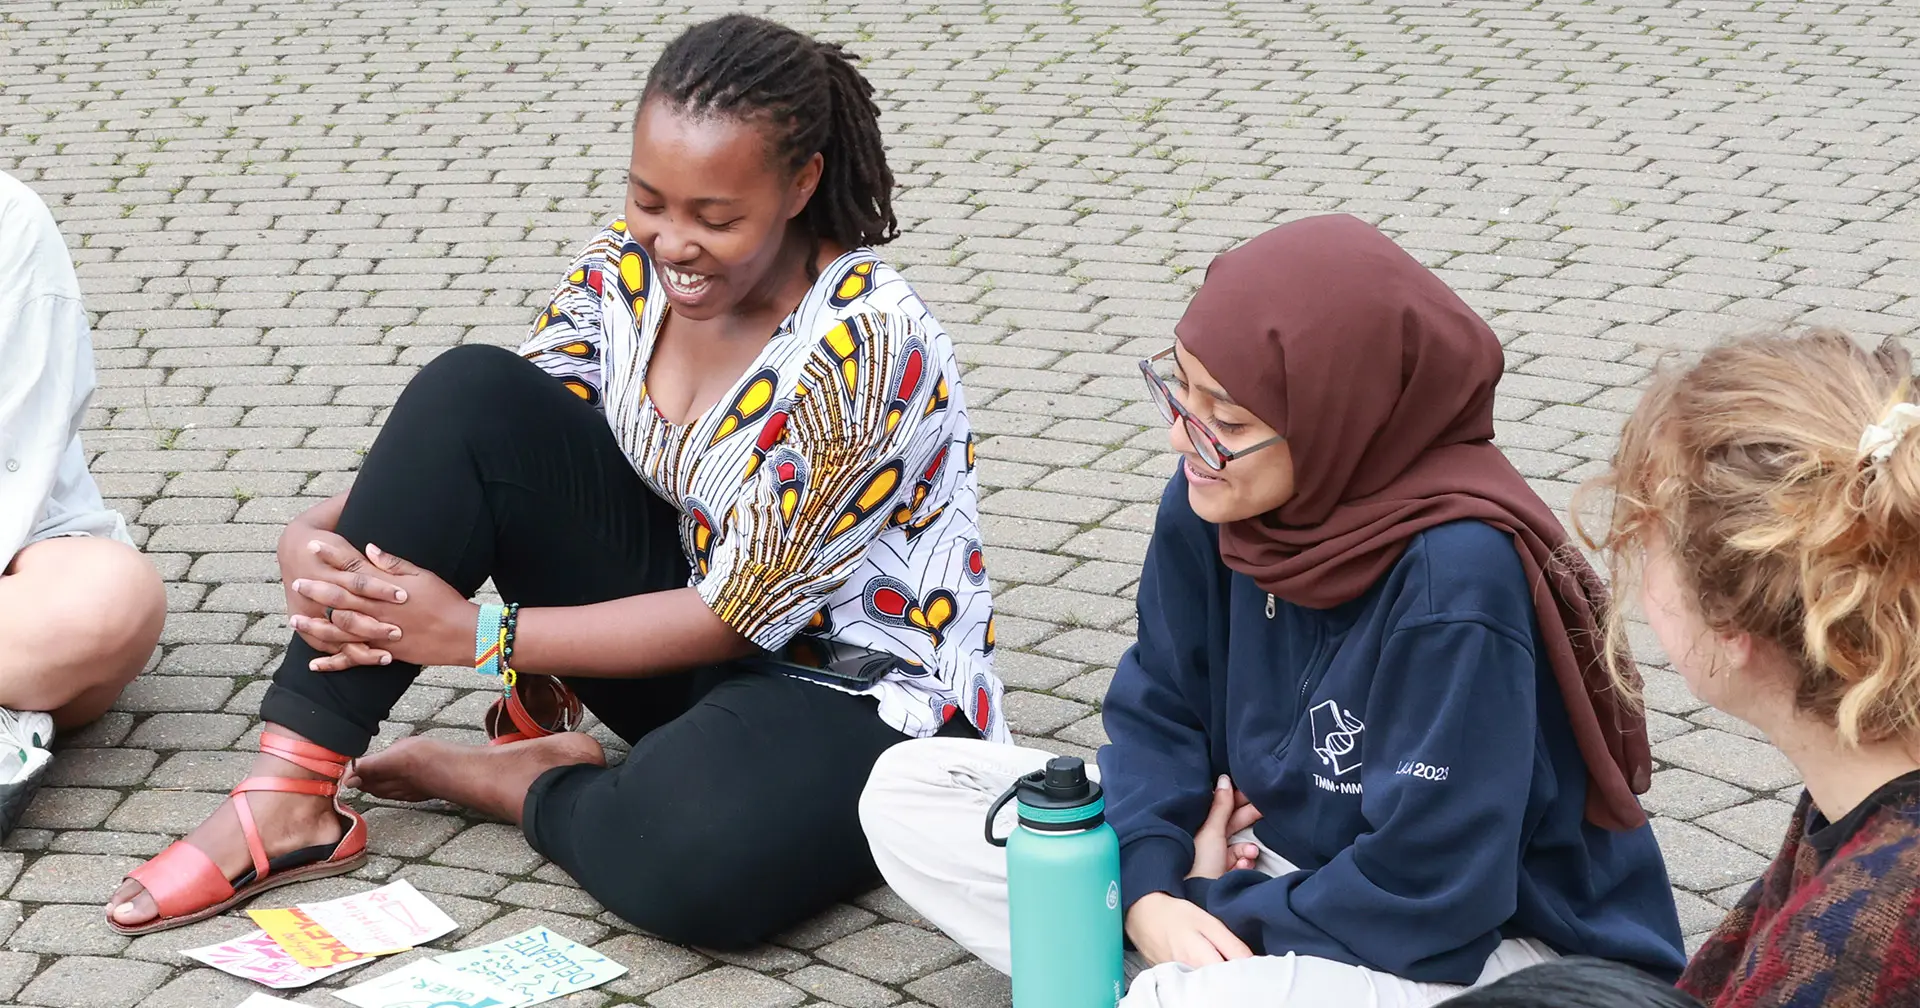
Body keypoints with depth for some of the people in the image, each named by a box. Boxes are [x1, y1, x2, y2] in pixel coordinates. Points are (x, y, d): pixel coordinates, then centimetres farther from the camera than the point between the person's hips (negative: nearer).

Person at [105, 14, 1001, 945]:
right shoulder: (628, 266, -6)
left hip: (860, 698, -6)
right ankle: (290, 795, -14)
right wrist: (317, 538, -20)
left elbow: (734, 614, -22)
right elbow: (494, 449, 0)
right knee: (468, 395, -16)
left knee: (699, 862, -41)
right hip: (695, 647, 6)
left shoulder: (867, 348, -25)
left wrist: (474, 635, -21)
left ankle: (509, 781, -6)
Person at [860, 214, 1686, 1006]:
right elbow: (1158, 708, 3)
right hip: (1275, 856, 8)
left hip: (1488, 942, -8)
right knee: (910, 789, 2)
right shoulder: (1215, 499, -10)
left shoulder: (1461, 580, -31)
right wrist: (1149, 894, -14)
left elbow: (1428, 897, -27)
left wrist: (1218, 913, -14)